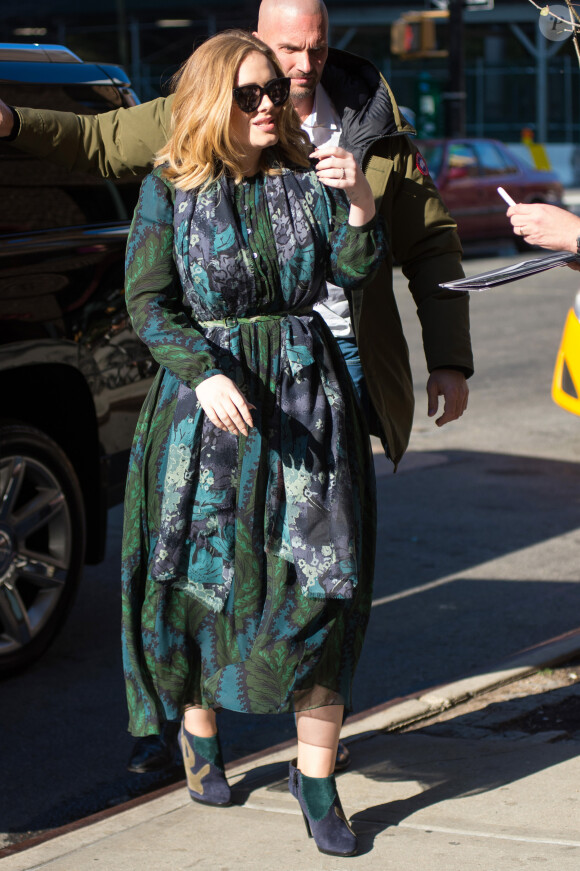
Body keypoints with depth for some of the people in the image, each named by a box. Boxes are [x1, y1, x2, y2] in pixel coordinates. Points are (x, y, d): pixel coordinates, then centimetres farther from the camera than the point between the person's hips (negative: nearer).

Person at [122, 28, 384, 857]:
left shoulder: (306, 179, 5)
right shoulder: (169, 189, -1)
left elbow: (355, 272, -3)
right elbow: (147, 303, -5)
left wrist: (359, 202, -21)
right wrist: (206, 375, -20)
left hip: (306, 393, 2)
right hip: (205, 395, -1)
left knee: (320, 579, -6)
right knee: (203, 570, 7)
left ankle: (317, 777, 1)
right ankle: (199, 733, 31)